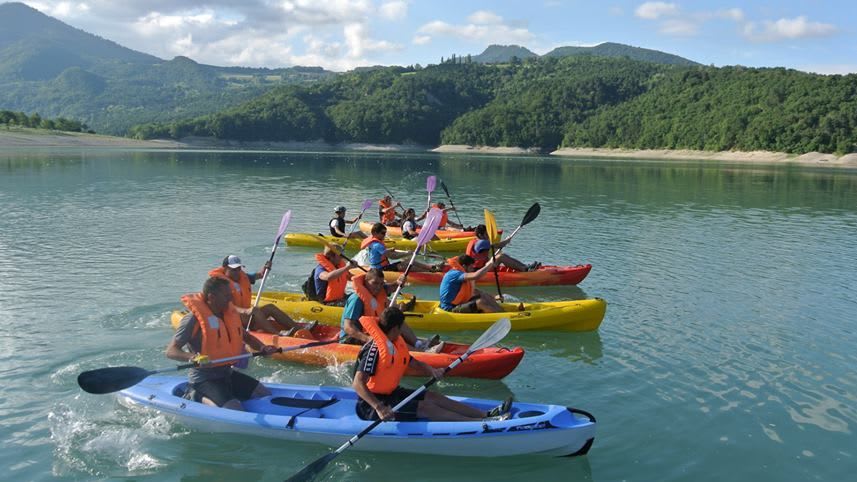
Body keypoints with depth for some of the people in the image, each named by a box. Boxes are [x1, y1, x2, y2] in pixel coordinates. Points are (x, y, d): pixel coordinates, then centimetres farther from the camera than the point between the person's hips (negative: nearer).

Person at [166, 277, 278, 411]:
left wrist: (262, 348, 1)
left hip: (227, 373, 8)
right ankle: (198, 398, -2)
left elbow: (245, 336, 22)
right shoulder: (194, 319, -16)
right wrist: (194, 358, -38)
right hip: (203, 378, -8)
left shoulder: (230, 312, 7)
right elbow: (170, 351, -19)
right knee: (235, 411, -26)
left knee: (266, 394, 4)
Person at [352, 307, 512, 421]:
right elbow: (357, 384, -32)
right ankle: (483, 423, -22)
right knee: (425, 408, -18)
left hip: (390, 394, 10)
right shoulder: (375, 349, -23)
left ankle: (486, 414, -5)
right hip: (371, 405, -9)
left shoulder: (396, 345, 8)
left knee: (433, 397, -1)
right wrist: (379, 408, -43)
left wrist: (432, 371, -7)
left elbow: (414, 363, 16)